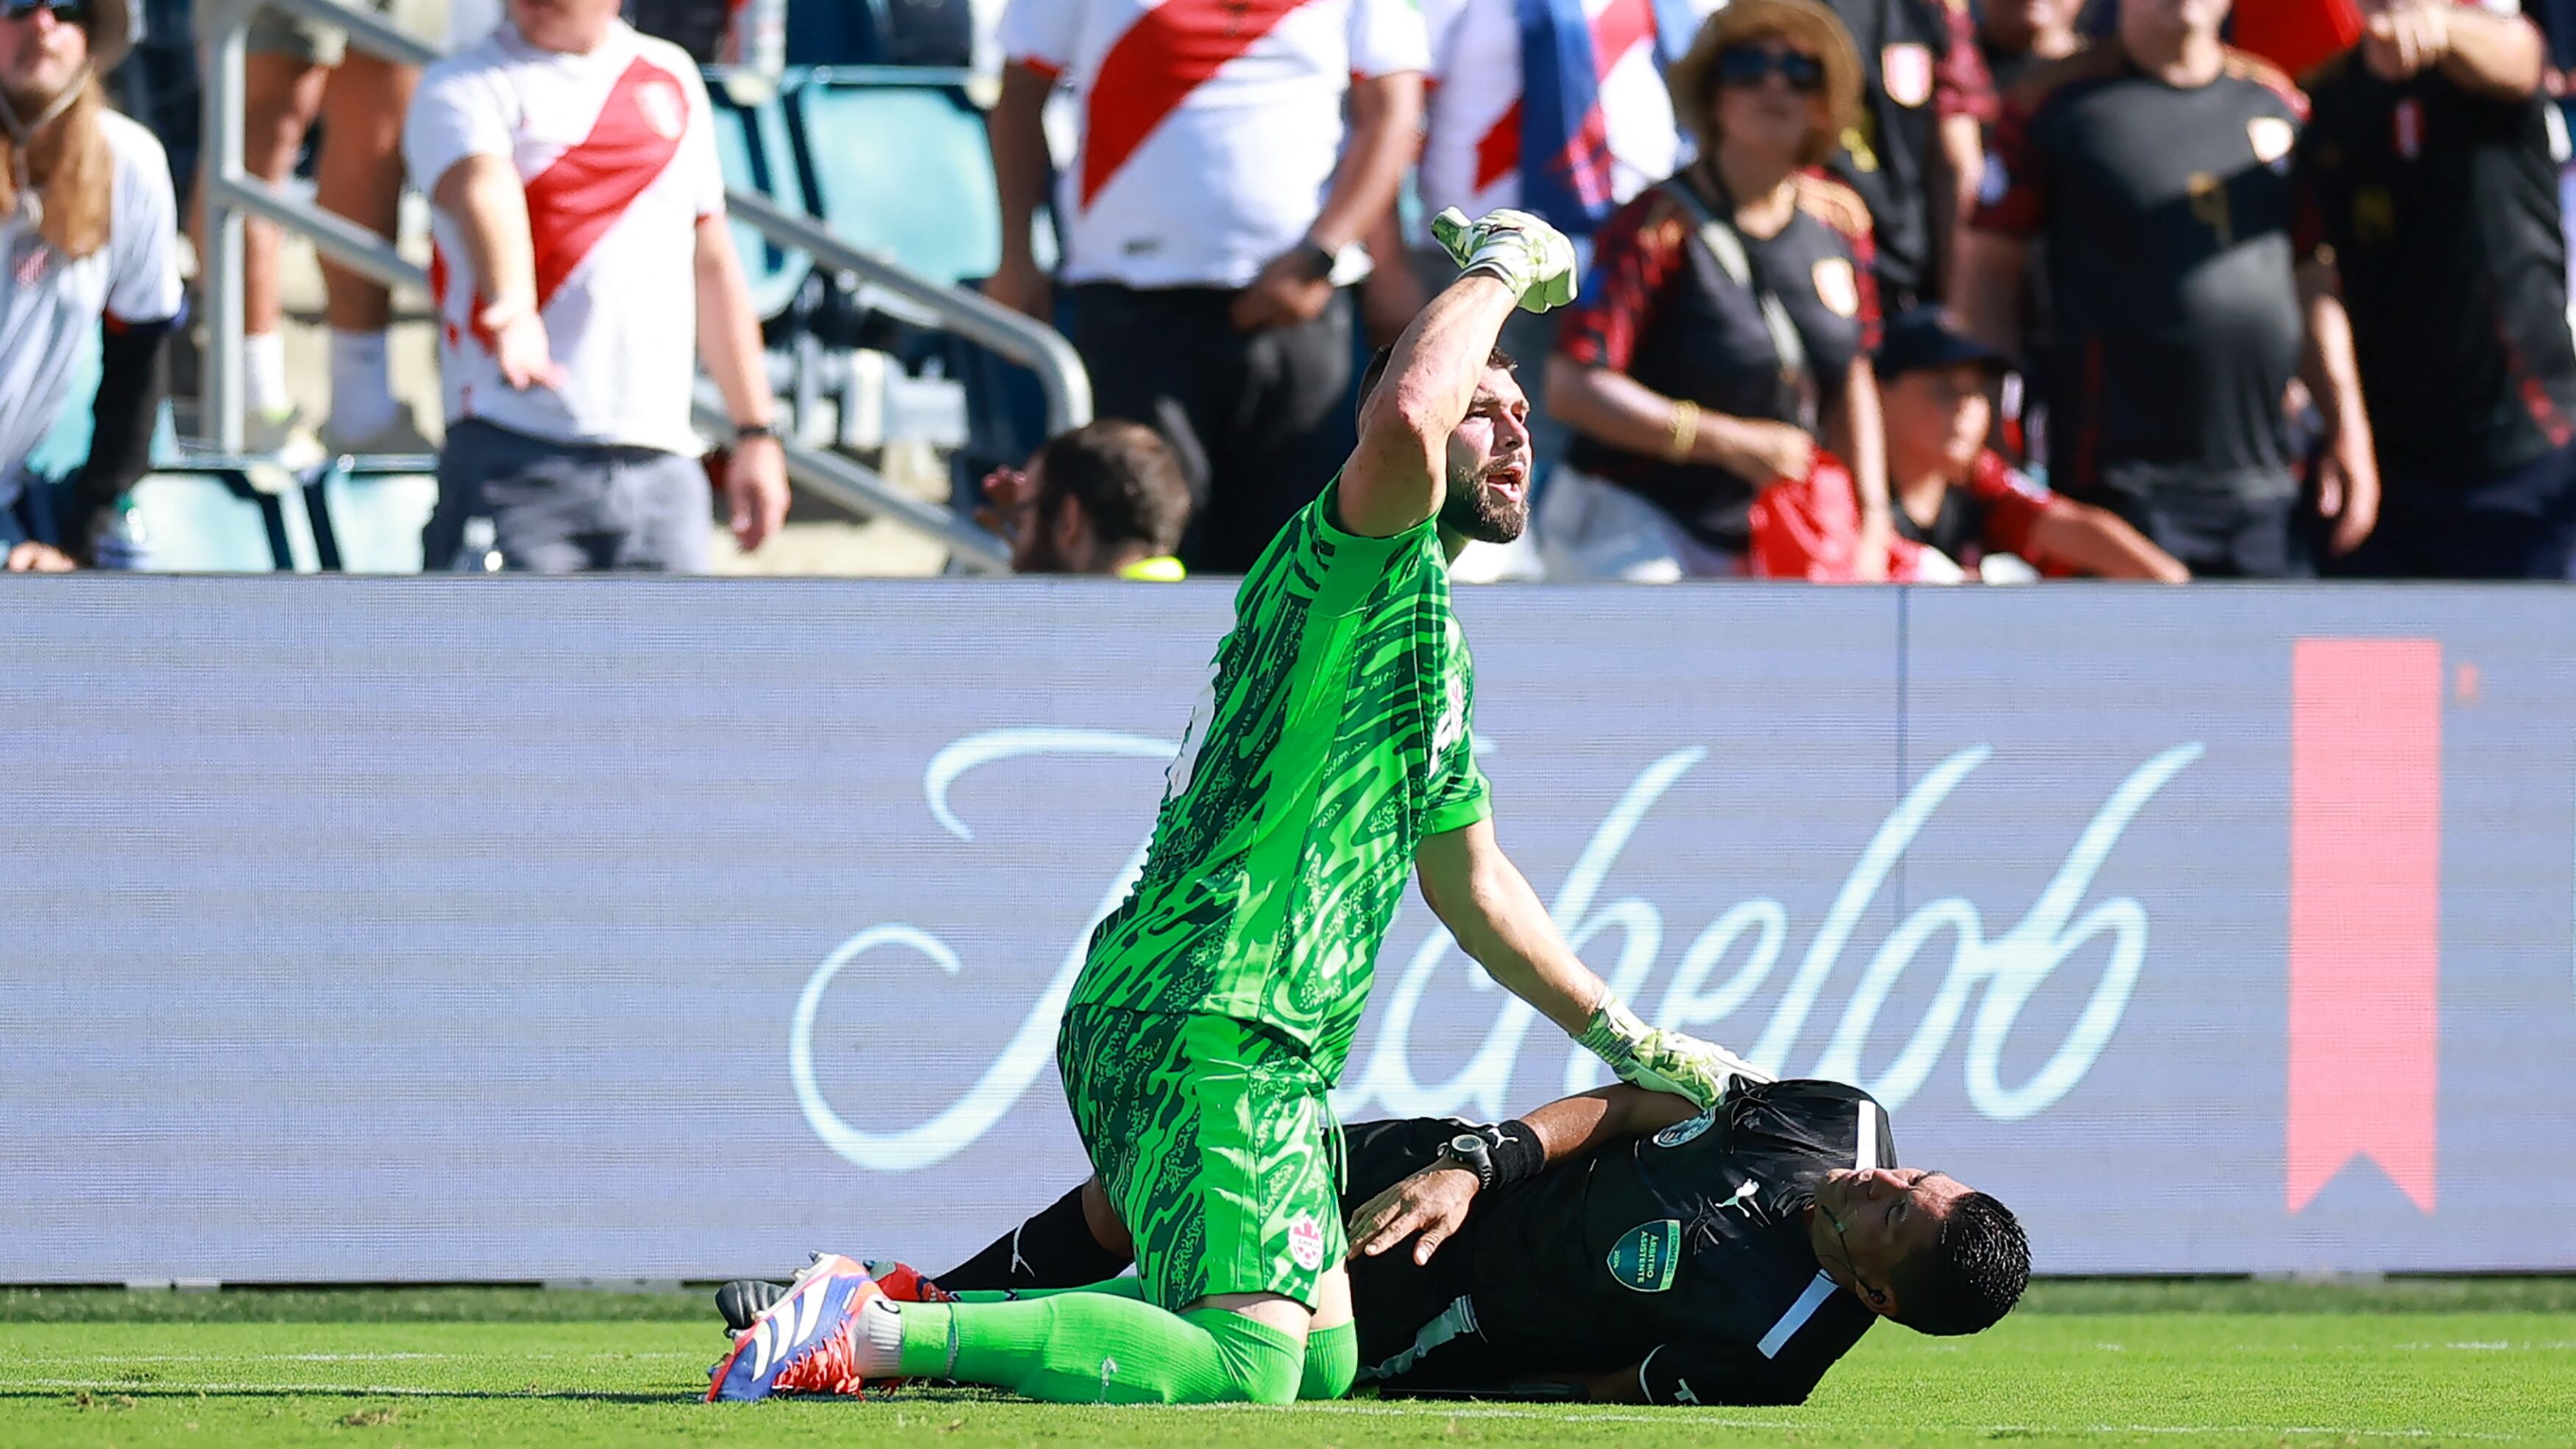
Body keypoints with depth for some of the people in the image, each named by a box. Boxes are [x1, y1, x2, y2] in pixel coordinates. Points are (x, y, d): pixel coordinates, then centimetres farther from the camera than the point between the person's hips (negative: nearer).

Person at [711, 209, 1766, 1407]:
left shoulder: (1441, 646, 25)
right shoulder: (1353, 563, -6)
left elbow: (1470, 884, 35)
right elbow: (1403, 425, -31)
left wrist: (1636, 1048, 35)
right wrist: (1497, 269, -14)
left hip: (1265, 1043, 11)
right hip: (1202, 1022, -11)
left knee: (1324, 1355, 14)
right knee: (1246, 1370, -23)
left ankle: (913, 1314, 16)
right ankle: (883, 1334, -16)